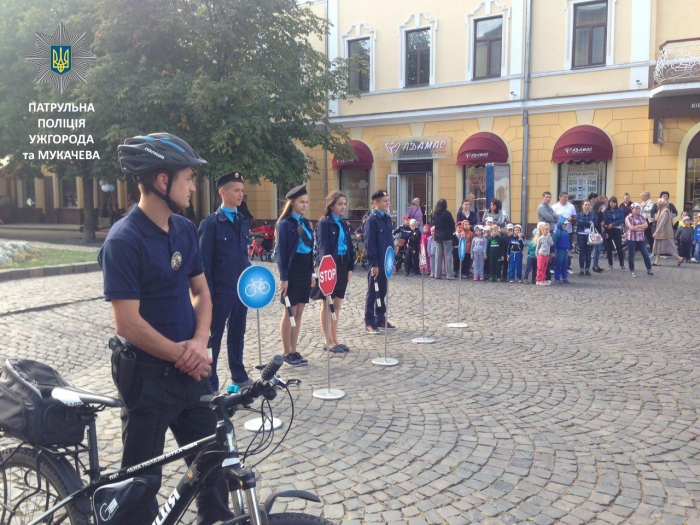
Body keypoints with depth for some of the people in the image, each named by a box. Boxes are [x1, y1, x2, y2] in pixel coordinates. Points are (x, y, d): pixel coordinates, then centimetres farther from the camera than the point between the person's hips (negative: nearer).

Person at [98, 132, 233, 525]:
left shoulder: (185, 230, 3)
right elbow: (129, 323, -20)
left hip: (191, 370, 7)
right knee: (143, 478, 11)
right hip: (148, 375, -6)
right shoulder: (124, 240, -18)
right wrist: (181, 354, -12)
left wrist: (199, 342, -9)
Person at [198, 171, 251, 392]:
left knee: (237, 334, 17)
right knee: (214, 336, 7)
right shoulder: (210, 223, -9)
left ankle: (239, 376, 30)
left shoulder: (243, 221, 10)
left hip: (241, 289, 6)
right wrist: (208, 294, -14)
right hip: (221, 291, -6)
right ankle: (210, 382, 18)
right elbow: (204, 262, -11)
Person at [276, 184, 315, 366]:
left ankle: (294, 351, 18)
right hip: (291, 273, -7)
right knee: (289, 313, 1)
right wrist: (283, 277, -16)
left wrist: (311, 273, 12)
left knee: (299, 313, 10)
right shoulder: (285, 224, -9)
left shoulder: (305, 223, 12)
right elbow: (281, 252, -12)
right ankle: (286, 353, 11)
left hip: (305, 272, 7)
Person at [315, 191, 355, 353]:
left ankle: (334, 339, 19)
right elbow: (323, 248, -15)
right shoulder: (324, 223, -9)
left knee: (337, 304, 11)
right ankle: (328, 341, 9)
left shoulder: (345, 224, 12)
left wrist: (350, 268, 8)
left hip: (343, 265, 7)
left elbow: (349, 247, 13)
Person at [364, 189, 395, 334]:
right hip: (376, 263, -7)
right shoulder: (372, 220, -12)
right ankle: (369, 323, 7)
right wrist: (373, 264, -18)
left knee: (383, 291, 14)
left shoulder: (387, 218, 11)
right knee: (372, 292, 0)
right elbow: (369, 243, -15)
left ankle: (380, 319, 25)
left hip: (386, 262, 7)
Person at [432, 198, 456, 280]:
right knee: (447, 255, -1)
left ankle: (437, 274, 11)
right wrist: (451, 231, 13)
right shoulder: (447, 214, -11)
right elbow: (452, 224, -4)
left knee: (438, 255, 9)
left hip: (437, 237, 4)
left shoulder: (434, 214, 3)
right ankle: (449, 275, -3)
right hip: (447, 236, -4)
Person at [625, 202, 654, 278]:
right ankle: (632, 271, 12)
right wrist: (641, 228, -9)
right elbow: (631, 228, -19)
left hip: (641, 239, 5)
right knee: (631, 255, 2)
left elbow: (646, 225, -4)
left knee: (646, 254, 4)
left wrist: (636, 226, -15)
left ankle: (649, 270, 15)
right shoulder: (628, 218, -6)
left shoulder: (641, 217, 10)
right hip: (631, 239, -5)